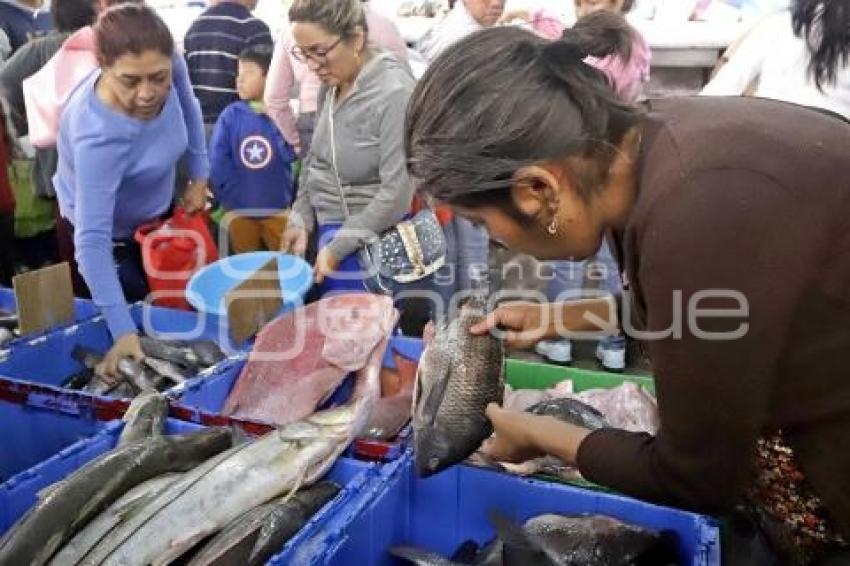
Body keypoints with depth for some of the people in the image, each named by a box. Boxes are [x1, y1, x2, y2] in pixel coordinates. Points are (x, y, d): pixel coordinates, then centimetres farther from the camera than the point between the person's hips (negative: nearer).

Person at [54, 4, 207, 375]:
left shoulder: (163, 69, -27)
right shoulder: (99, 136, -44)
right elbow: (92, 240, -44)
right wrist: (123, 330, -49)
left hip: (156, 214, 6)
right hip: (113, 235, -6)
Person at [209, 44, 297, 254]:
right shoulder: (231, 115, -4)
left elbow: (291, 156, -15)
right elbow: (218, 160, -6)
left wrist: (276, 118, -18)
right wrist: (228, 196, -11)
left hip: (277, 208, 0)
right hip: (239, 209, 0)